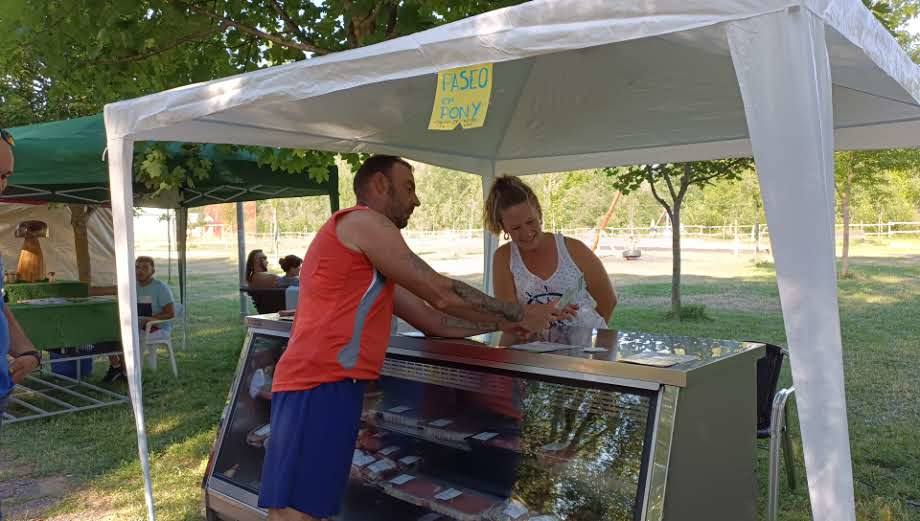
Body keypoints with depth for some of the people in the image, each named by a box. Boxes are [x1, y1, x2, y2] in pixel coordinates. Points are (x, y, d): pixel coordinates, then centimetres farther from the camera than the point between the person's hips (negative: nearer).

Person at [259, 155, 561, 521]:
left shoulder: (367, 262, 27)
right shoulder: (364, 221, -3)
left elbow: (432, 320, 23)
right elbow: (444, 296, -6)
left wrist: (506, 324, 21)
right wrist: (519, 315, 6)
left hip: (320, 383, 10)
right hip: (323, 385, -10)